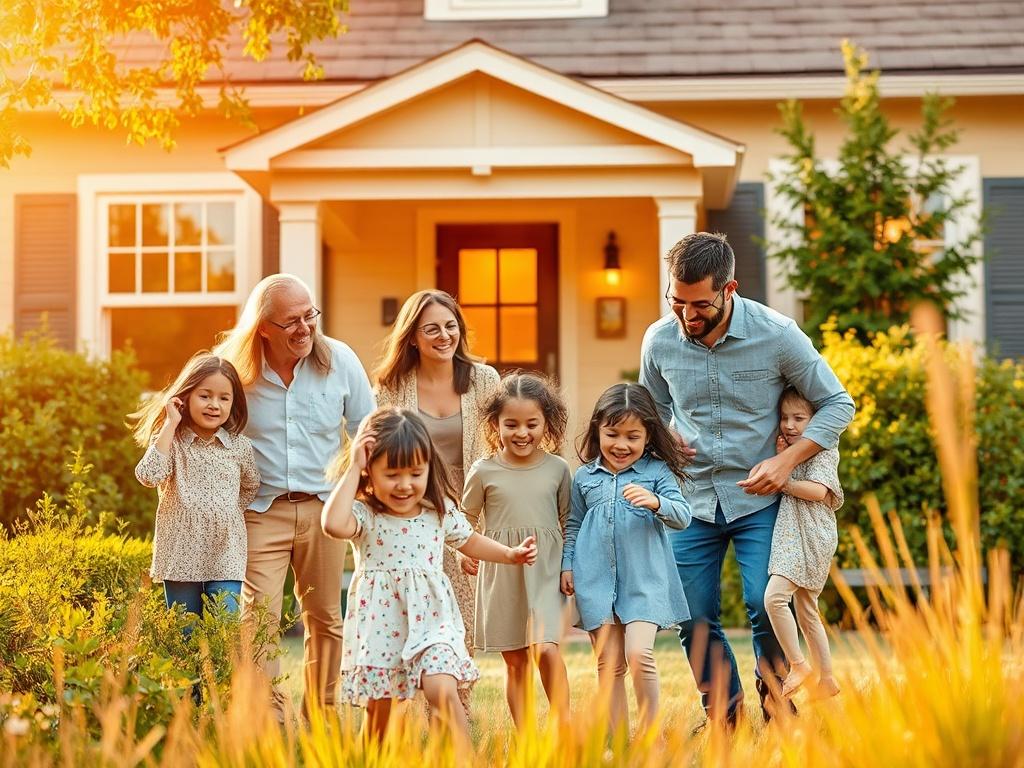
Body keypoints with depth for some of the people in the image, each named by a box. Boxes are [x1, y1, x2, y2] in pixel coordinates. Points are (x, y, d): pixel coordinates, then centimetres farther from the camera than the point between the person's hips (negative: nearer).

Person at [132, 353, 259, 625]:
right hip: (180, 554, 0)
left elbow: (251, 487, 21)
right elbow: (149, 476, -21)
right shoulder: (171, 440, -2)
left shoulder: (239, 446, 3)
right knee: (184, 636, 9)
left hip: (226, 558, 1)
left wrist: (227, 514, 8)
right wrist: (170, 425, -17)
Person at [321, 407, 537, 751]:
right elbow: (333, 524, -33)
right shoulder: (365, 515, -10)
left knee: (443, 692, -20)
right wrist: (352, 471, -25)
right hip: (381, 625, -1)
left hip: (430, 619, 1)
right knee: (378, 707, 9)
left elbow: (468, 541, 23)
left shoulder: (440, 512, 2)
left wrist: (511, 554, 17)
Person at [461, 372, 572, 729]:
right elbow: (466, 519, 11)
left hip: (546, 572, -1)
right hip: (501, 574, 1)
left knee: (545, 648, -18)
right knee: (515, 661, 7)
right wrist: (466, 551, -4)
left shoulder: (558, 469, 2)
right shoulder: (484, 471, -1)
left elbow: (568, 522, 11)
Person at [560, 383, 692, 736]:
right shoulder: (585, 477, 9)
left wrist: (656, 503, -26)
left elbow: (683, 516, -7)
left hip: (644, 579, -2)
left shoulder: (658, 472, 2)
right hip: (597, 580, 3)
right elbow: (573, 525, 19)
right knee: (609, 663, 3)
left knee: (639, 654, -16)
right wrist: (567, 565, 11)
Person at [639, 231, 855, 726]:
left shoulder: (776, 334, -13)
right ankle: (723, 719, 21)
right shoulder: (659, 341, -4)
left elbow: (837, 404, -4)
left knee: (766, 607, -13)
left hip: (760, 501, -3)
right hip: (693, 502, 3)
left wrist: (787, 459, -15)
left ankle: (779, 717, 5)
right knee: (695, 621, 4)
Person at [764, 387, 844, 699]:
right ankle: (826, 680, 19)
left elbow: (818, 490, -17)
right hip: (791, 537, 10)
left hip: (811, 537, -10)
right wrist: (780, 460, -4)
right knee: (806, 611, 12)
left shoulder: (823, 451, -5)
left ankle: (798, 665, -14)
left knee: (774, 596, -23)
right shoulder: (788, 449, 20)